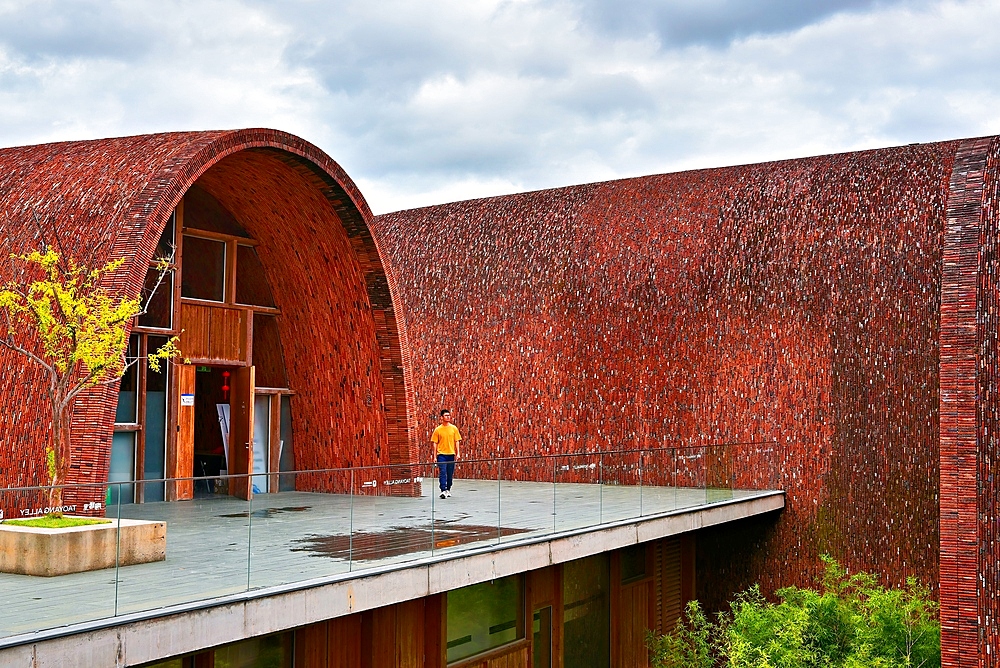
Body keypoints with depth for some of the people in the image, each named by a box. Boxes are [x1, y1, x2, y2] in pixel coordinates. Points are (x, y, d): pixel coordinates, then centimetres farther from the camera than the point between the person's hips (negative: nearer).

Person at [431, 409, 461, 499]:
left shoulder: (454, 428, 6)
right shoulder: (438, 429, 1)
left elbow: (456, 441, 8)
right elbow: (435, 443, 2)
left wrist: (457, 453, 0)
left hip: (451, 454, 2)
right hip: (441, 454, -2)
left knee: (450, 474, 8)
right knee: (442, 473, -10)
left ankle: (448, 489, 23)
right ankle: (443, 491, -12)